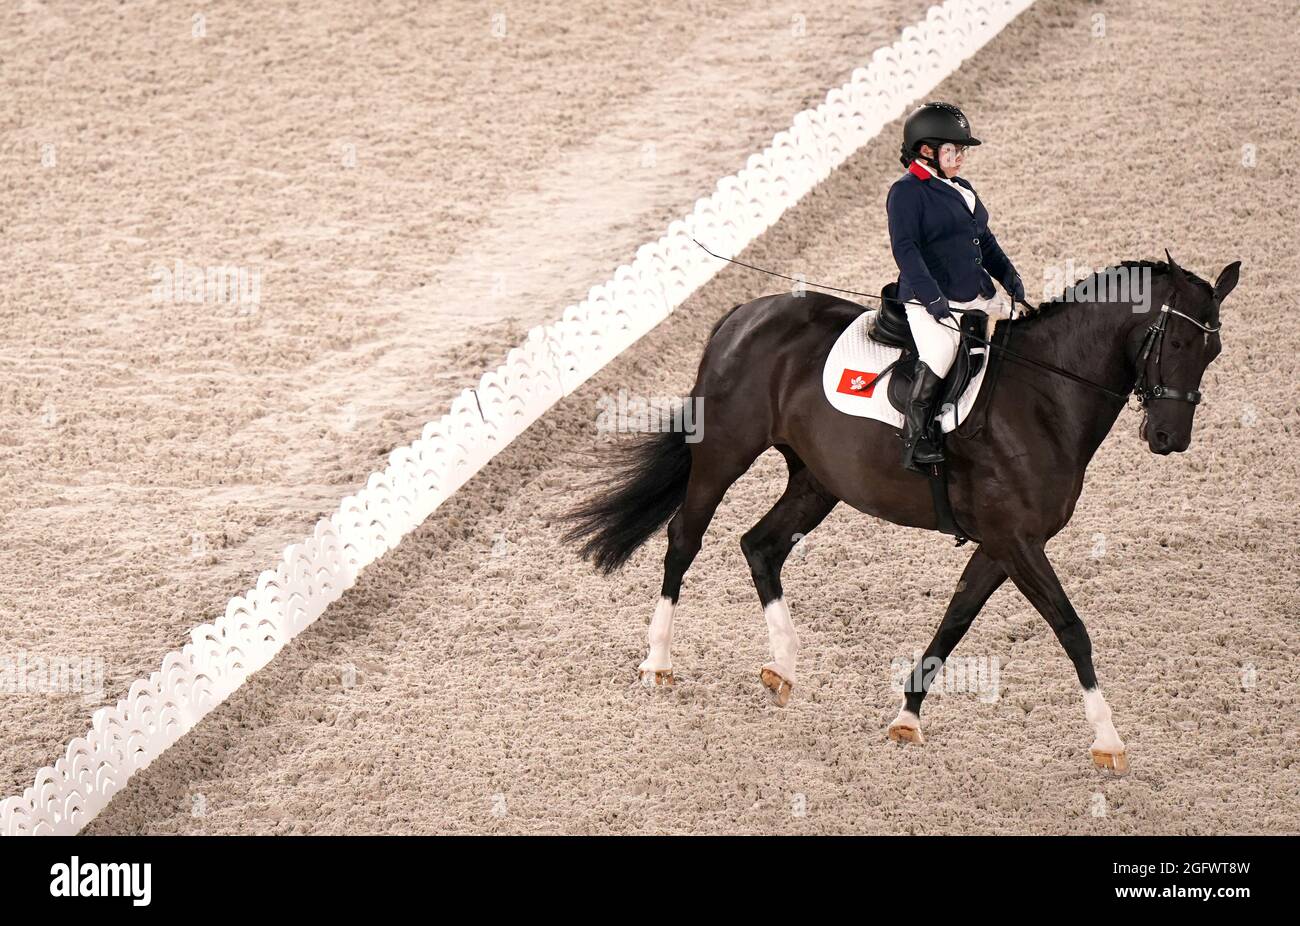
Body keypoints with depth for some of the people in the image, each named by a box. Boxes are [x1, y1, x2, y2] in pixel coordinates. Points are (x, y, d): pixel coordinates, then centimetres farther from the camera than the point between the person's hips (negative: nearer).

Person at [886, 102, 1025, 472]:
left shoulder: (962, 189, 20)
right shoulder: (906, 192, -7)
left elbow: (985, 241, 28)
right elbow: (905, 248, -16)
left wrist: (1009, 277, 13)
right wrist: (931, 296, -25)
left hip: (978, 298, 9)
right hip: (931, 302, -9)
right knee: (938, 357, -28)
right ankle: (915, 441, -24)